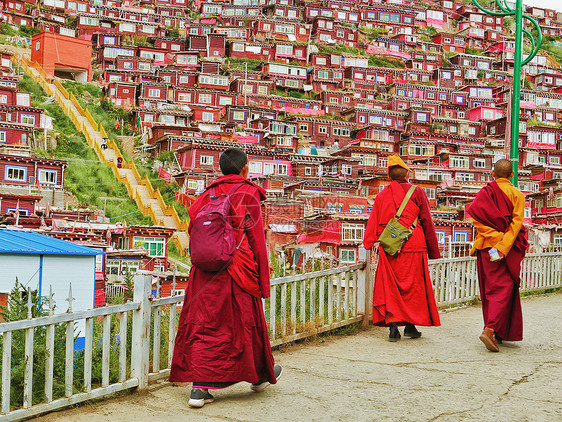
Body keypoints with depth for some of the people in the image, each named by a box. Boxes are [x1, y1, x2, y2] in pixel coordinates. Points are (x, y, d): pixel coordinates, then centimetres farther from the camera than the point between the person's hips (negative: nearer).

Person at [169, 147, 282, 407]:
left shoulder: (208, 194, 10)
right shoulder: (249, 193, -2)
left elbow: (193, 230, 7)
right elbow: (256, 239, -4)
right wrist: (263, 281, -1)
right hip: (238, 270, -3)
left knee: (202, 325, 3)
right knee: (245, 322, 12)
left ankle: (199, 387, -5)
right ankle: (260, 375, 32)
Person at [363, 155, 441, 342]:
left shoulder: (381, 196, 10)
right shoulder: (417, 193, 2)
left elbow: (373, 222, 3)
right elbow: (427, 223, 2)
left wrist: (369, 243, 1)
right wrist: (433, 251, 6)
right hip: (412, 247, -2)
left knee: (390, 286, 5)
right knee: (413, 285, 8)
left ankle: (392, 325, -4)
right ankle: (410, 326, 11)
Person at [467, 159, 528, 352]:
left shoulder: (485, 191, 4)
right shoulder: (517, 195, -1)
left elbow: (475, 215, -11)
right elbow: (516, 223, -12)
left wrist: (494, 236, -13)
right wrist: (502, 247, -18)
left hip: (486, 247, 3)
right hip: (509, 249, -3)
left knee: (490, 290, 12)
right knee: (503, 289, -3)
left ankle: (495, 332, 20)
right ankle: (490, 329, -21)